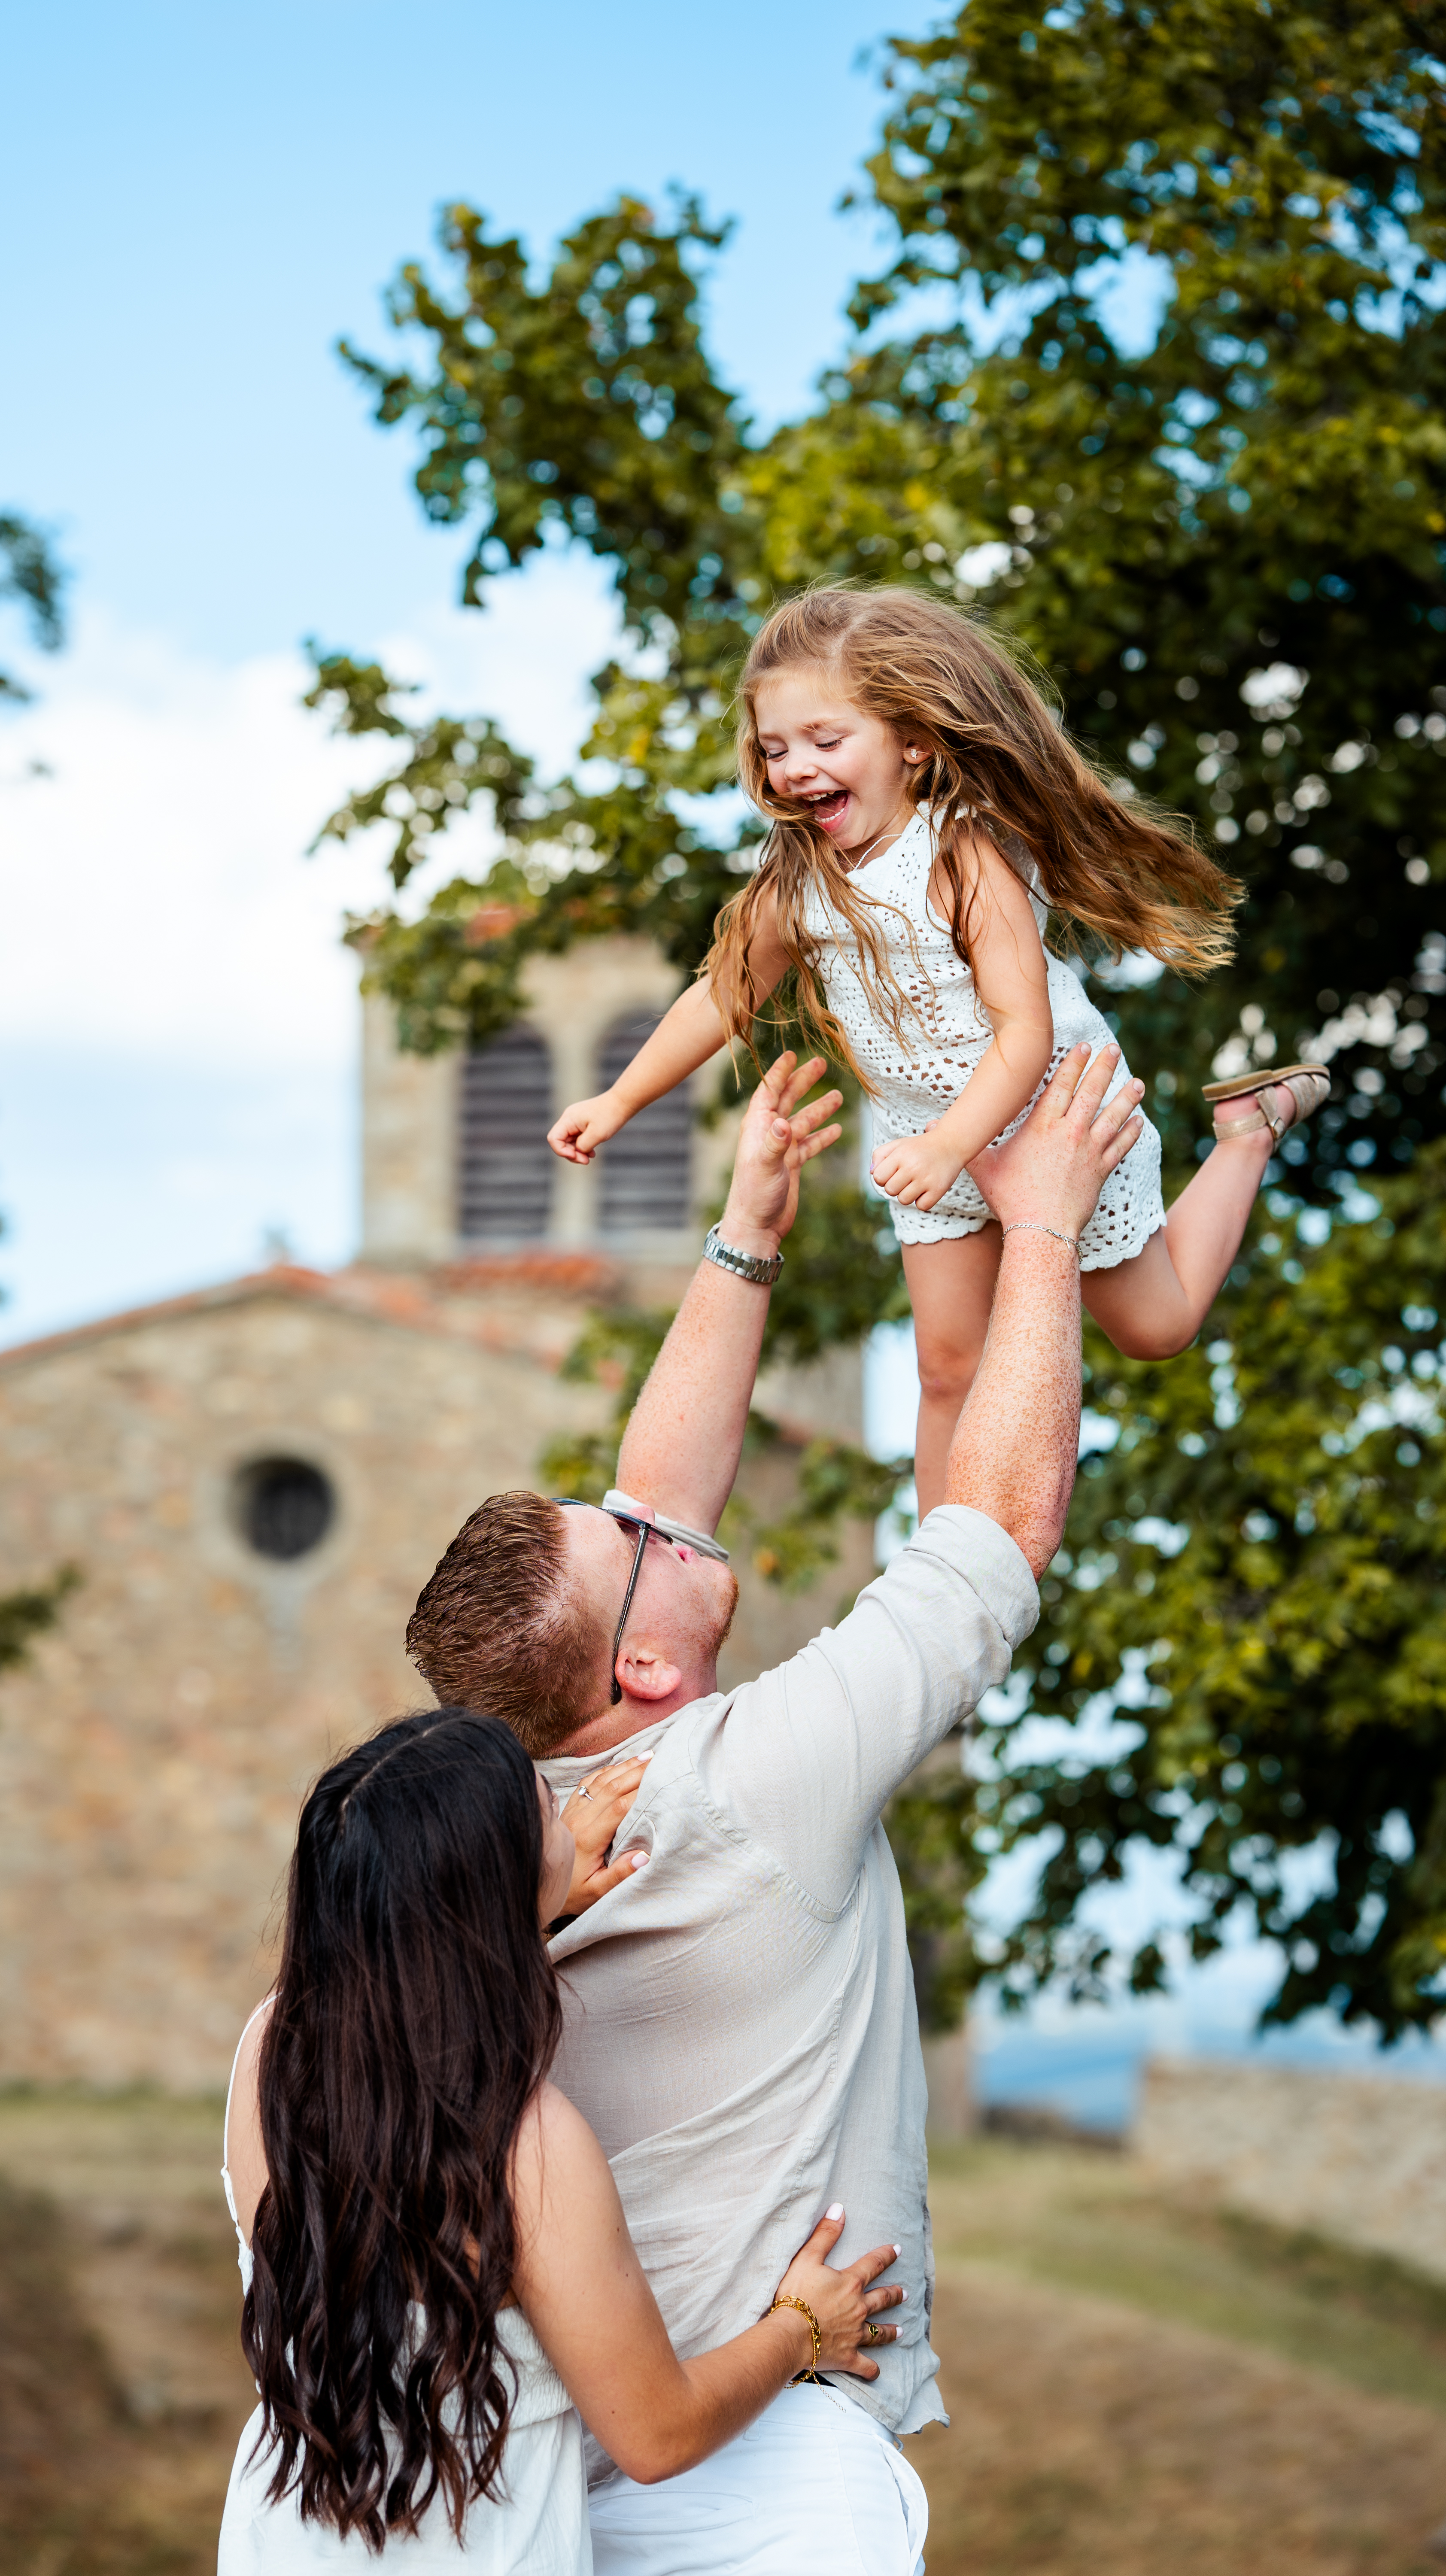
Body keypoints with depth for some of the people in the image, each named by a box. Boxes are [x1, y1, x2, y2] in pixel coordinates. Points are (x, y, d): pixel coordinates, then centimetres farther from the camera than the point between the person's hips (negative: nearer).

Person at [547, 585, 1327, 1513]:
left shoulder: (966, 855, -29)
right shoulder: (800, 882, -10)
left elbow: (1027, 1029, -33)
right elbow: (725, 994, 6)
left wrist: (950, 1147, -44)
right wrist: (619, 1102, 8)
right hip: (928, 1137, 5)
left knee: (1155, 1323, 15)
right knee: (949, 1364, 6)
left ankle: (1253, 1124, 32)